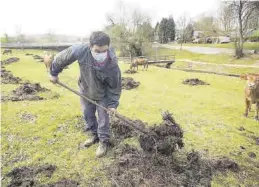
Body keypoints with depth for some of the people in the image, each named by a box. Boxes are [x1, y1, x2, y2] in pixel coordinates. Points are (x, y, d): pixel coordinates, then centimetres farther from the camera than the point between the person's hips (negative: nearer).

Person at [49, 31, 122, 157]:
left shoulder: (112, 65, -35)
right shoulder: (80, 51, -34)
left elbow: (115, 87, -20)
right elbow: (61, 58, -16)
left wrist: (113, 104, -21)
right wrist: (54, 73, -4)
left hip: (103, 94, -3)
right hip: (85, 91, 3)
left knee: (103, 117, 5)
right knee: (87, 114, 18)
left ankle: (103, 141, 25)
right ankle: (94, 134, 41)